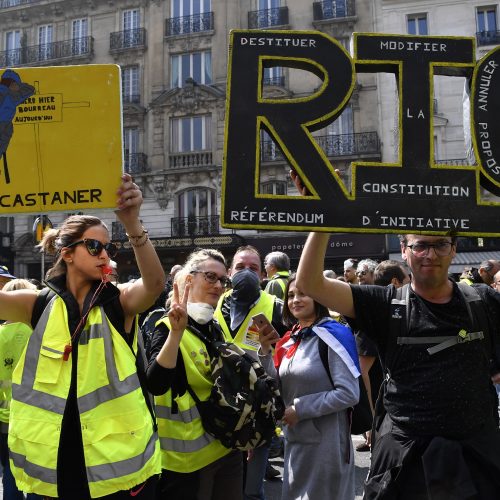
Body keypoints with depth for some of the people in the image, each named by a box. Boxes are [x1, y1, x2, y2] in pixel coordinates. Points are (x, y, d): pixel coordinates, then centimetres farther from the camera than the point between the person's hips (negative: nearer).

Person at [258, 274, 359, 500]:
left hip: (326, 440, -7)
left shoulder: (334, 334, -14)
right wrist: (265, 352, -4)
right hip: (294, 438, 7)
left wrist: (300, 409, -18)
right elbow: (280, 389, 8)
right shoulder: (290, 339, 7)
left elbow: (349, 394, -20)